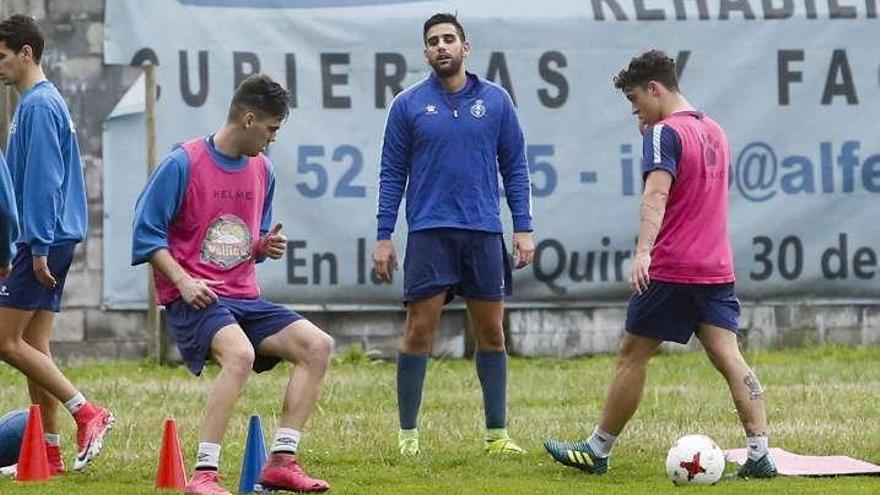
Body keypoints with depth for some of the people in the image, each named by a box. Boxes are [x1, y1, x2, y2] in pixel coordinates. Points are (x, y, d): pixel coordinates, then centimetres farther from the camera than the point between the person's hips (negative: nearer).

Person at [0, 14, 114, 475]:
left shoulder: (38, 105, -13)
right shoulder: (44, 102, 17)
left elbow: (43, 179, -20)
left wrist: (38, 246, -22)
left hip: (44, 241, -10)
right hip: (53, 241, 10)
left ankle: (87, 414, -9)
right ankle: (48, 453, 8)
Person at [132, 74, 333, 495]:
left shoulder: (262, 170, 13)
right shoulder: (183, 164, -8)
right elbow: (146, 231, -7)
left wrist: (266, 246, 2)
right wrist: (183, 281, -17)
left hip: (245, 299, 7)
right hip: (194, 298, -7)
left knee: (317, 346, -9)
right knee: (240, 354, -34)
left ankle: (281, 461, -8)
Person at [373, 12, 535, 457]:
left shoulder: (495, 100, 7)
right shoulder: (408, 105, 3)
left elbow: (515, 168, 10)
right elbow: (392, 174, 5)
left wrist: (523, 228, 2)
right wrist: (383, 237, 0)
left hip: (484, 234, 2)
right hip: (429, 233, -2)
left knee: (491, 334, 5)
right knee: (419, 332, -4)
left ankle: (497, 433, 12)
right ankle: (407, 434, 5)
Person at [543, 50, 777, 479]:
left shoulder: (665, 133, -10)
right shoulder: (714, 131, 15)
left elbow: (657, 193, -26)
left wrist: (643, 252, -40)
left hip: (670, 269, -7)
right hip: (717, 268, 7)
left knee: (632, 355, 4)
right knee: (728, 357, -1)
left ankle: (597, 450, 14)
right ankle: (760, 454, -13)